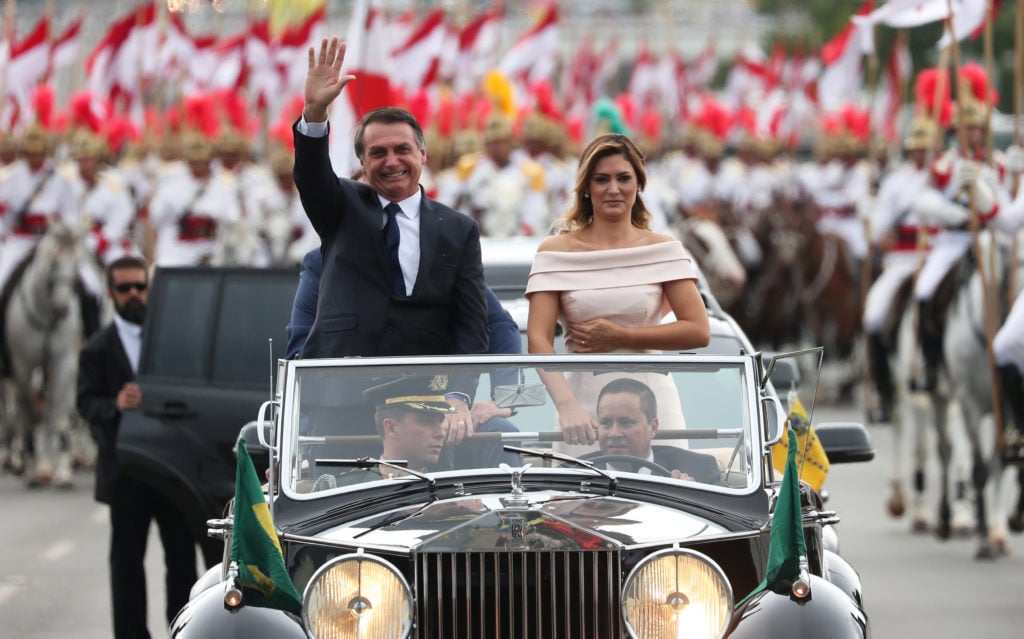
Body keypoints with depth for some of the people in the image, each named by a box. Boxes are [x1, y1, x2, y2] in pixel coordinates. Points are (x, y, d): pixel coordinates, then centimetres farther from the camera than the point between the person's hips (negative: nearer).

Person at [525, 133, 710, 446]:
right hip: (583, 398, 0)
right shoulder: (555, 252, 4)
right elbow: (538, 338, -6)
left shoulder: (663, 250, 7)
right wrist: (566, 407, -22)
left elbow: (698, 331, 0)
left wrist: (620, 338, -8)